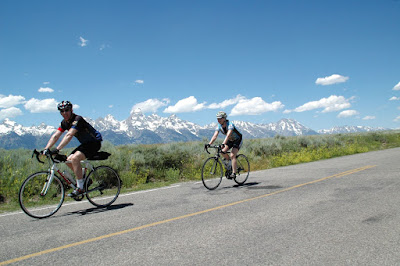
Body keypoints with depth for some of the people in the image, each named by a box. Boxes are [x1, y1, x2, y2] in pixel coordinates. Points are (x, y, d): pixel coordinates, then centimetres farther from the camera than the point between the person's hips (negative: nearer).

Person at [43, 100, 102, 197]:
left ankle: (80, 188, -17)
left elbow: (69, 135, -34)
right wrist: (46, 149, -14)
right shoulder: (64, 123, 4)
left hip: (94, 142, -9)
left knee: (75, 158, -26)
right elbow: (55, 136, -2)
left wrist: (57, 149, -41)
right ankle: (85, 180, 14)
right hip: (85, 143, 9)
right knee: (69, 160, -3)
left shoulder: (78, 119, -23)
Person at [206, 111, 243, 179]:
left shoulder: (230, 125, -31)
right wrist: (209, 144, -37)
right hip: (230, 140, 7)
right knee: (222, 151, -14)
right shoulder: (219, 126, -12)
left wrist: (223, 144, -60)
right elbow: (215, 136, -22)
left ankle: (234, 173, -18)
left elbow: (228, 135, -45)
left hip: (238, 140, -7)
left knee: (232, 155, -23)